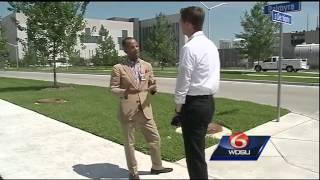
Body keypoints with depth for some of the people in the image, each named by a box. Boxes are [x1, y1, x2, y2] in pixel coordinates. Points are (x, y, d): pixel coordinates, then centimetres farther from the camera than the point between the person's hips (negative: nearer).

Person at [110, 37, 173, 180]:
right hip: (128, 111, -4)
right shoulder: (118, 68, -5)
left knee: (155, 138, 11)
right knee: (129, 143, 9)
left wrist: (153, 88, -12)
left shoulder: (147, 66, 8)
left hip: (145, 110, 4)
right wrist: (125, 91, -23)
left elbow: (152, 85, 12)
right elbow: (112, 88, -4)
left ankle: (157, 166, 33)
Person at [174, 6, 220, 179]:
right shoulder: (211, 45, 12)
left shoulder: (190, 47, -17)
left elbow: (184, 79, -16)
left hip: (194, 104, -9)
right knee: (198, 149, 21)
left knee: (194, 152, 3)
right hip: (208, 101, 9)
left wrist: (178, 106, -6)